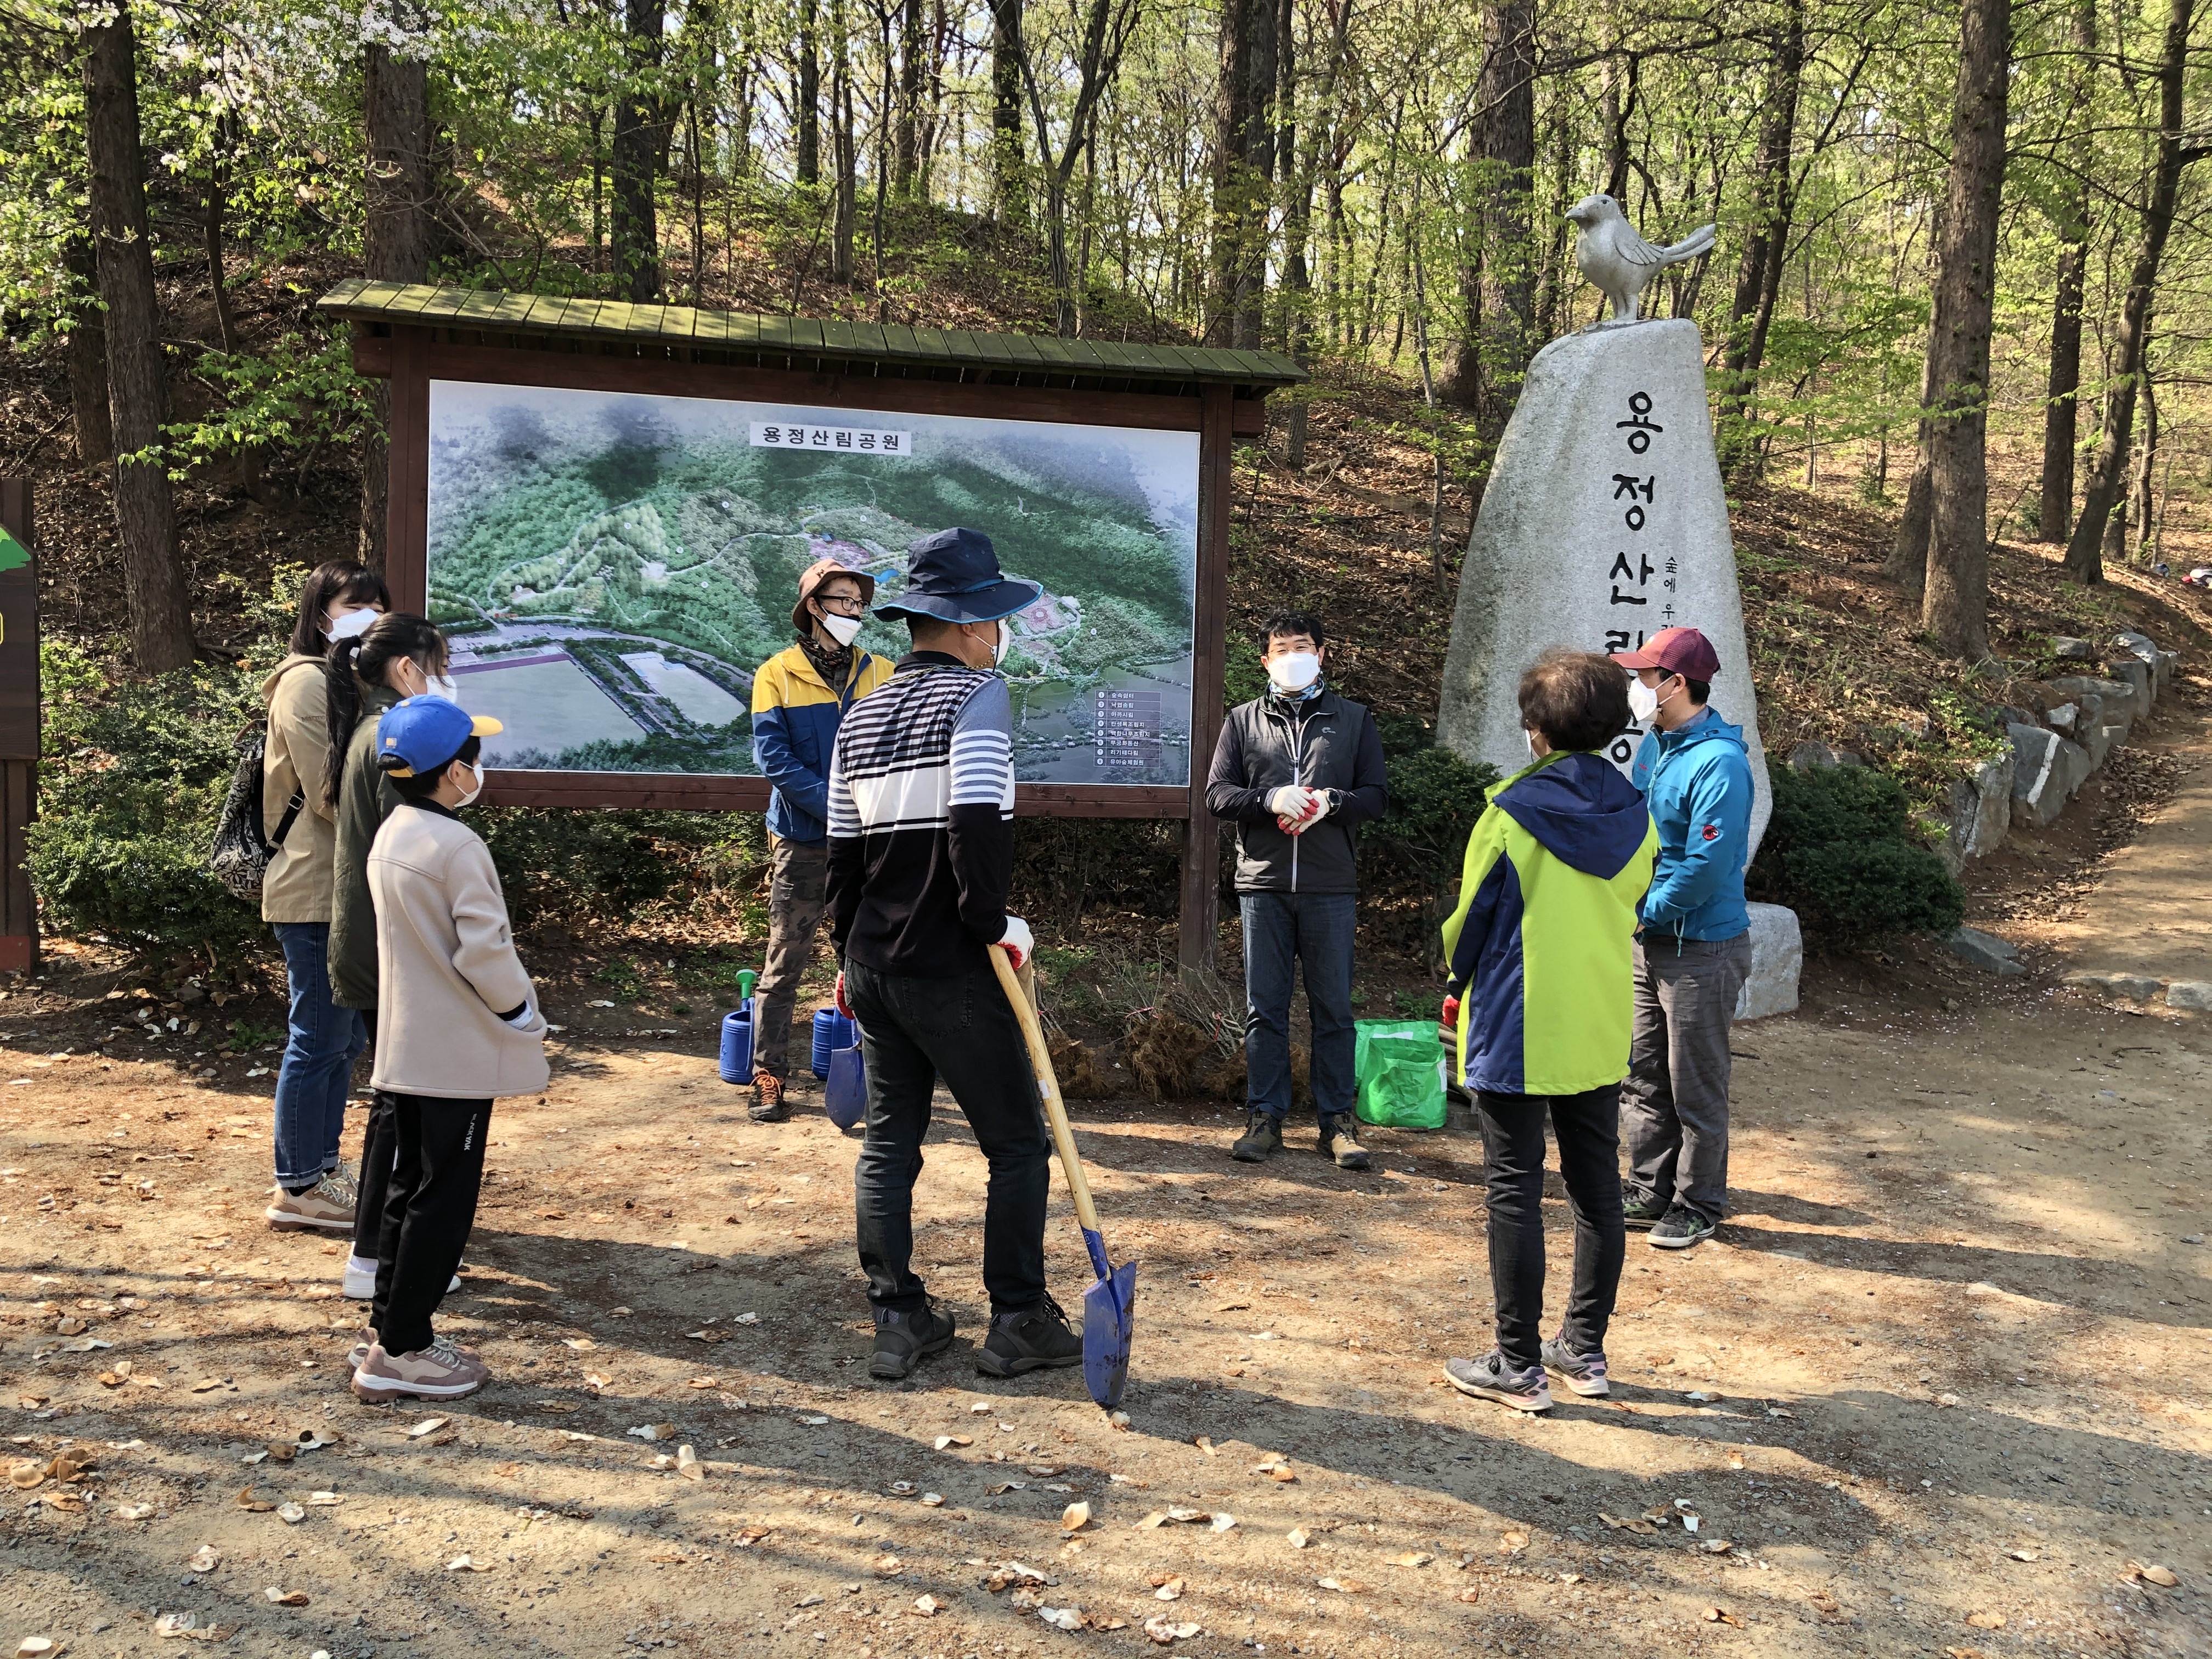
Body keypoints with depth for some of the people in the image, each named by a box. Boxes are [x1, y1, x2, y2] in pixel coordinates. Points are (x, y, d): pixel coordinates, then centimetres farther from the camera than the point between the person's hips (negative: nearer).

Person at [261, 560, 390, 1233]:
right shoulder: (307, 684, -12)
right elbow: (331, 793, -19)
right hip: (318, 893, -10)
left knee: (344, 1039, 16)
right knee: (318, 1040, -2)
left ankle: (323, 1169, 27)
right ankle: (297, 1190, 8)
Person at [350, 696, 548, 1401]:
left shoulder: (389, 837, 8)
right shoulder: (457, 848, -20)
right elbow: (484, 948, -24)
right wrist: (523, 1011, -8)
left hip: (405, 1044, 9)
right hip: (458, 1051, -9)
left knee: (412, 1184, 17)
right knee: (445, 1196, 0)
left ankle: (388, 1325, 25)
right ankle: (402, 1351, 6)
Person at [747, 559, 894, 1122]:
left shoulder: (881, 675, 7)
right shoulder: (777, 675, 0)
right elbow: (774, 758, -9)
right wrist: (837, 806, -18)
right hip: (802, 843, -2)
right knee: (784, 965, 2)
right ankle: (768, 1080, 9)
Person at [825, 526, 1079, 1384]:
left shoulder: (860, 716, 12)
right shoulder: (978, 696, -9)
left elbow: (843, 853, 16)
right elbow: (979, 827, -23)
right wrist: (995, 924, -11)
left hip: (874, 966, 7)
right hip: (950, 967, -7)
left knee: (887, 1142, 12)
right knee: (1018, 1143, 5)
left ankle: (900, 1321, 18)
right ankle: (1018, 1322, 11)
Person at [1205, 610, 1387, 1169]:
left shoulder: (1354, 720, 11)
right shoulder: (1243, 721, 12)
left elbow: (1376, 795, 6)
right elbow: (1217, 794, 5)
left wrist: (1330, 802, -14)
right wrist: (1271, 800, -13)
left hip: (1331, 887, 0)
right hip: (1262, 882, 1)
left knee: (1333, 1008, 3)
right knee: (1264, 1008, 4)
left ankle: (1337, 1121, 11)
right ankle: (1266, 1118, 12)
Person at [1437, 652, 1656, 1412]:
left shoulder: (1513, 813, -14)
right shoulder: (1636, 816, 2)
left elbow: (1473, 916, -7)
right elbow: (1631, 914, 13)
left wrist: (1456, 992, 10)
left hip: (1518, 1028, -6)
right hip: (1602, 1031, 6)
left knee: (1515, 1192, 1)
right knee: (1597, 1189, 14)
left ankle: (1519, 1365, 7)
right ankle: (1585, 1350, 24)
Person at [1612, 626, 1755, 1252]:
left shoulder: (1719, 763, -21)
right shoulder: (1653, 745, 6)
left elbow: (1707, 867, -24)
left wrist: (1645, 911, -14)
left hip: (1701, 947, -9)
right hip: (1650, 940, 9)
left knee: (1696, 1087, 3)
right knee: (1642, 1073, 15)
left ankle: (1698, 1207, 17)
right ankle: (1651, 1191, 28)